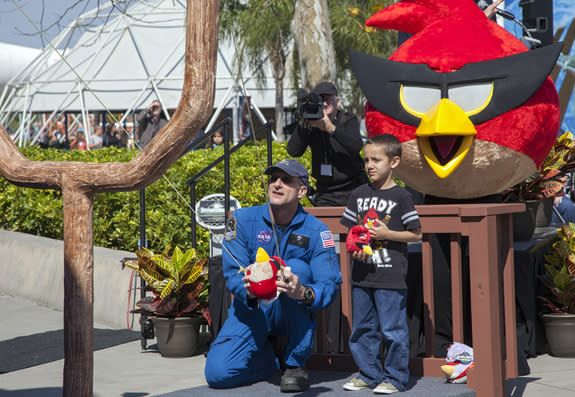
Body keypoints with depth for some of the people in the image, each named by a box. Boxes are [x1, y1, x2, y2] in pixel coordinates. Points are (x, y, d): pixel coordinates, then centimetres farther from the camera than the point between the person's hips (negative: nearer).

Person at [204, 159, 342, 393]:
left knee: (296, 267, -30)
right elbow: (232, 274, -15)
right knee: (217, 373, -21)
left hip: (292, 315, 0)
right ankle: (272, 355, 14)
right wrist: (250, 291, -39)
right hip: (251, 309, 1)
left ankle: (296, 363, -18)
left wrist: (303, 293, -41)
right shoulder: (243, 220, -9)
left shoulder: (316, 231, -10)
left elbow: (330, 285, -17)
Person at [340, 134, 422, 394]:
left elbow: (416, 234, -4)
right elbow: (350, 230, 16)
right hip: (362, 275, 6)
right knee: (362, 329, 12)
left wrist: (388, 234, -16)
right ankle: (369, 375, 24)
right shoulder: (359, 195, 9)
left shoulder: (400, 197, -6)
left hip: (390, 277, -6)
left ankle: (395, 378, 10)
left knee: (393, 330, -1)